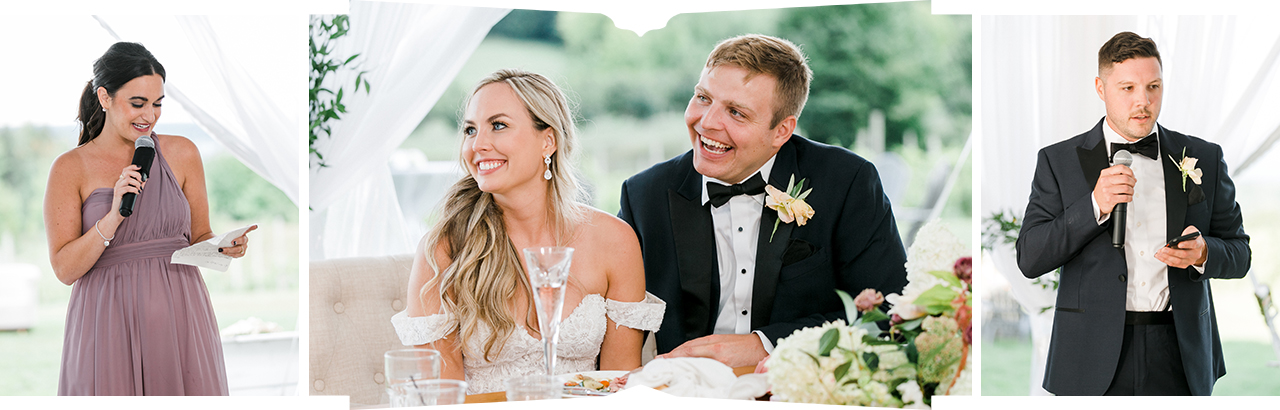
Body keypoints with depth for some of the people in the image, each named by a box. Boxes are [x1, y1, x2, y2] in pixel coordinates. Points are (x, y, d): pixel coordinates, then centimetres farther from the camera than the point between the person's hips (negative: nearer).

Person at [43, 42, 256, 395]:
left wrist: (225, 246, -9)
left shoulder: (181, 154, 7)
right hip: (109, 323, -2)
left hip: (179, 314, 2)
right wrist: (115, 214, -18)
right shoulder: (71, 168, -1)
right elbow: (65, 269, -6)